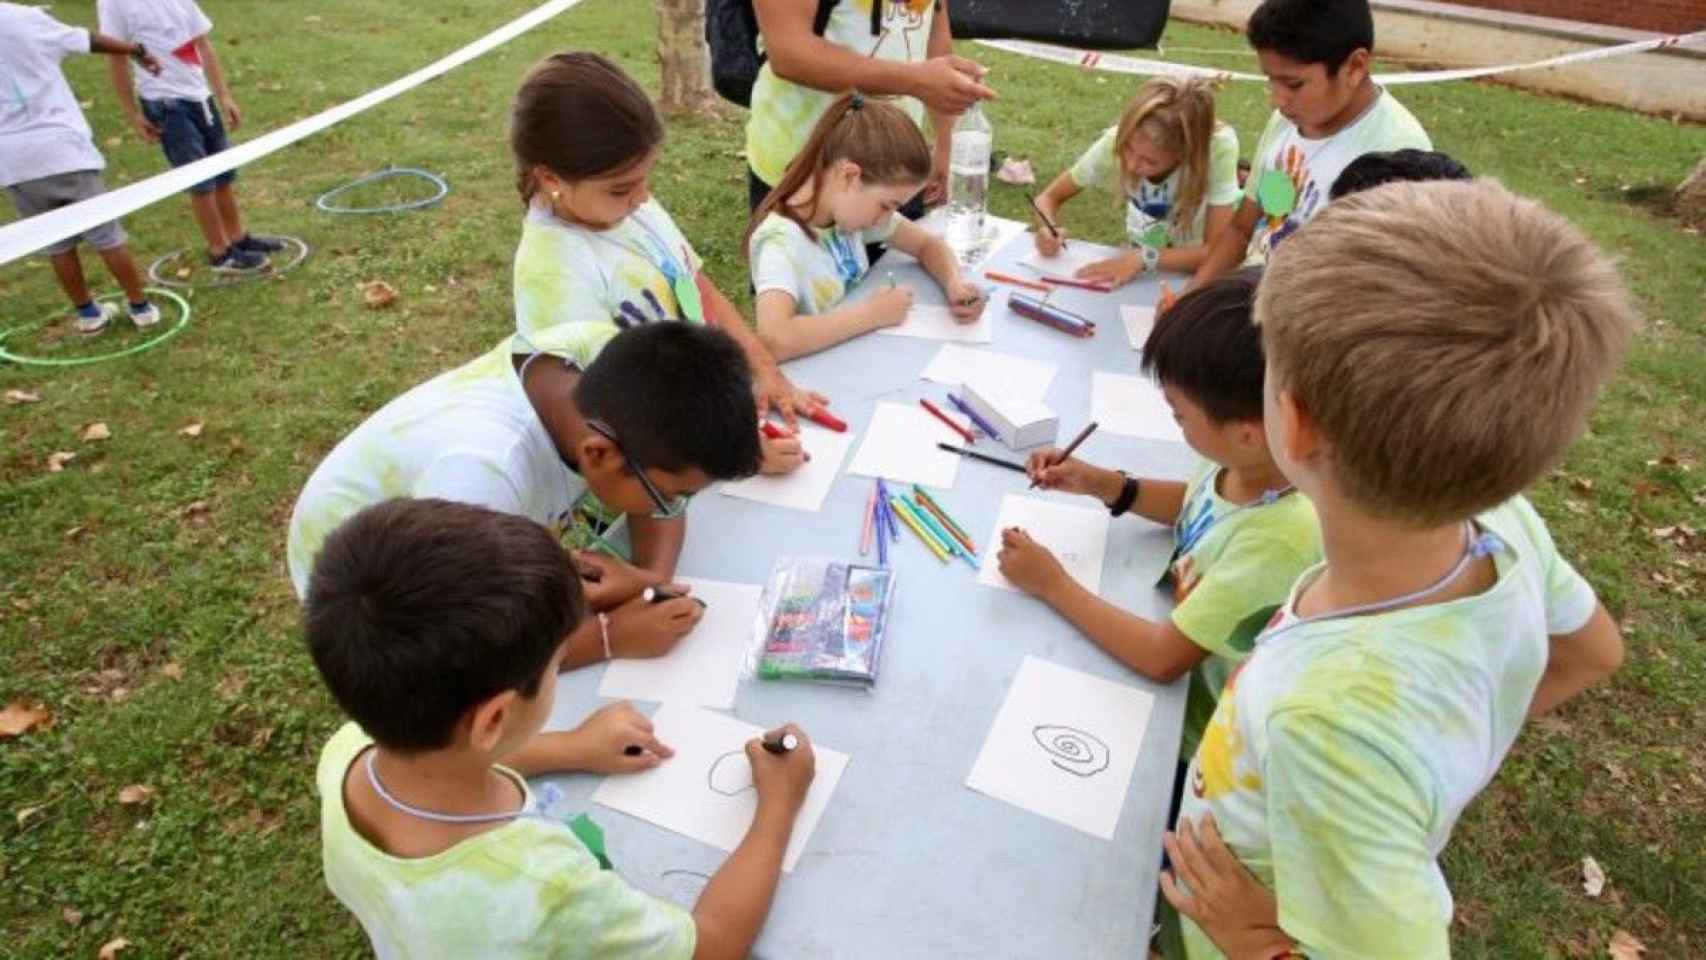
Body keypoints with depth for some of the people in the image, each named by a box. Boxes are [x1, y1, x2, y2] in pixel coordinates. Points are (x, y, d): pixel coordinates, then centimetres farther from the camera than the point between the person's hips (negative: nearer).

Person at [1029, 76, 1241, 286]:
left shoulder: (1219, 148, -28)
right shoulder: (1115, 142, -21)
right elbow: (1049, 198, -9)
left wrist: (1145, 258, -37)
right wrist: (1047, 230, -29)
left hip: (1196, 276, -2)